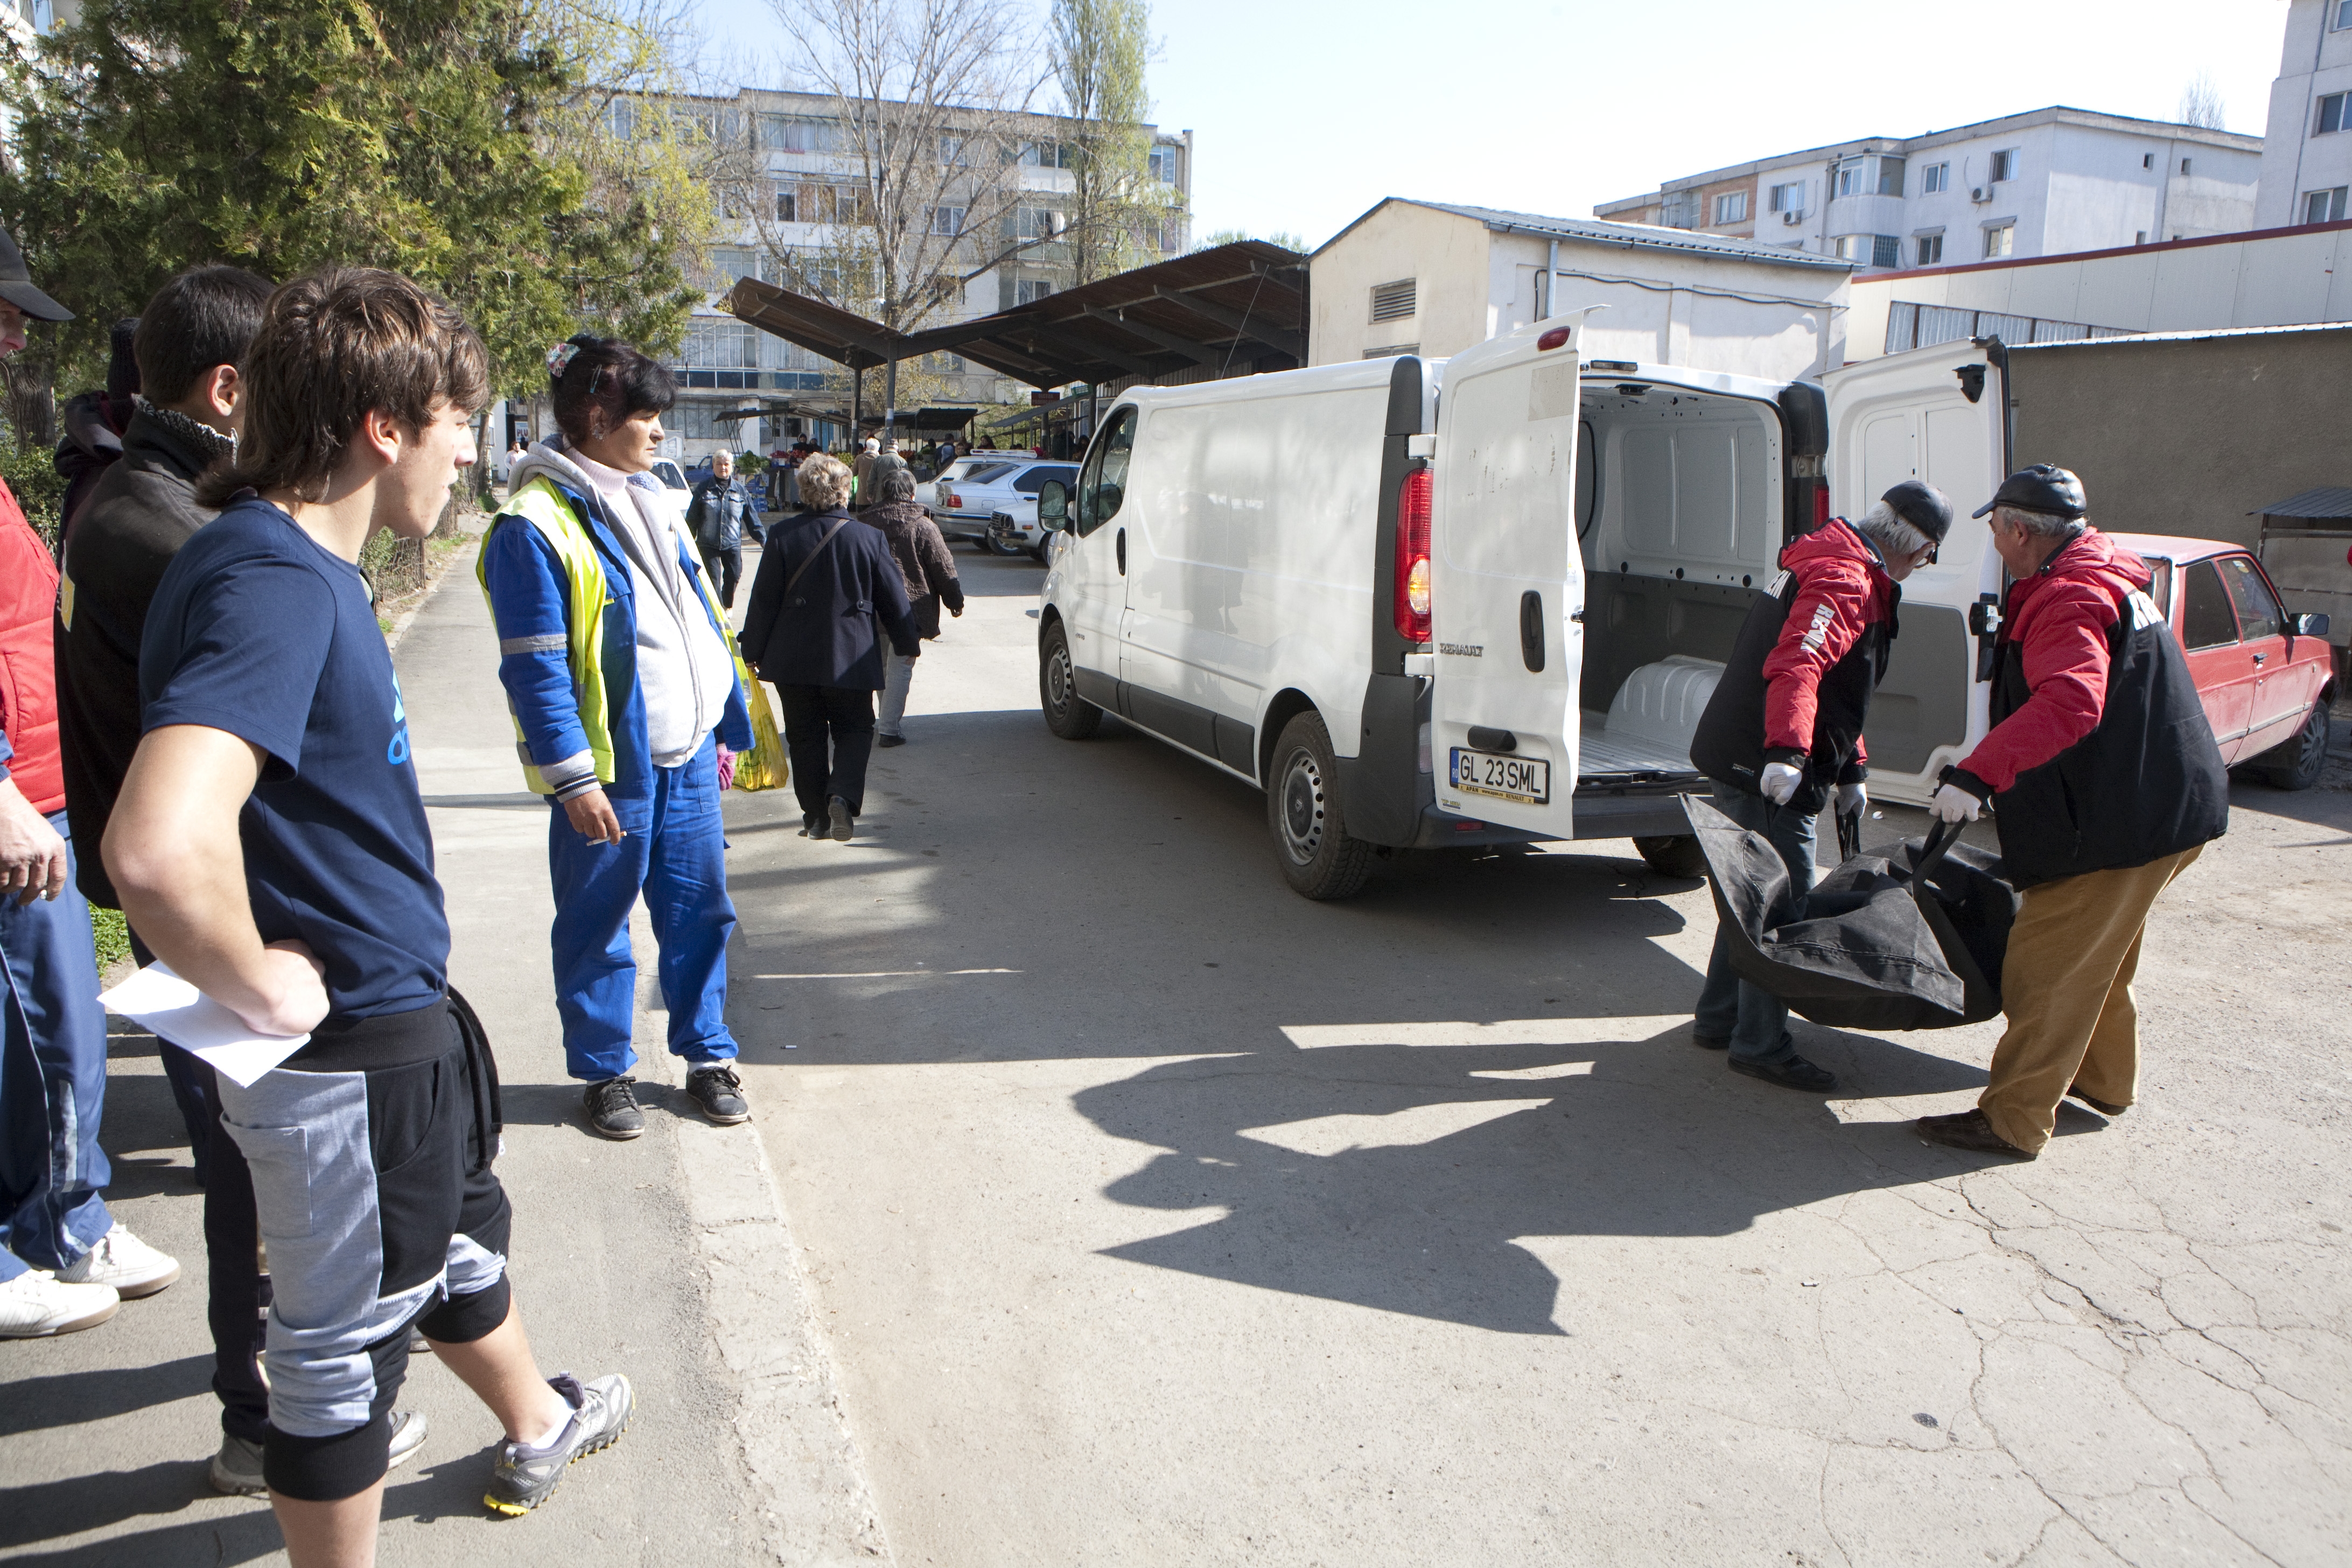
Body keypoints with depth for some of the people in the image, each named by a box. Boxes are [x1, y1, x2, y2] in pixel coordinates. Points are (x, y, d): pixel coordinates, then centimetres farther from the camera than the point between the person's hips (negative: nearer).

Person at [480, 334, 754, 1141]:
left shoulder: (648, 500, 12)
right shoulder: (535, 524, -13)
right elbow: (535, 668, -15)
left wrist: (723, 723, 16)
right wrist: (573, 777, -18)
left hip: (686, 756, 7)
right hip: (609, 768, -7)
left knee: (699, 910, 13)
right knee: (597, 924, 8)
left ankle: (707, 1053, 27)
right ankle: (602, 1071, 24)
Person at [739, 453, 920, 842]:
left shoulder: (783, 535, -6)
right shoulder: (871, 538, -6)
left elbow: (764, 600, -2)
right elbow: (894, 599, 2)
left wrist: (753, 650, 8)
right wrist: (908, 644, 16)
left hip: (792, 660, 1)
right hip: (851, 659, -1)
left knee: (805, 737, 12)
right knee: (854, 731, 12)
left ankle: (816, 816, 14)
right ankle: (842, 796, -12)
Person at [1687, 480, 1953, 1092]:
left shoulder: (1838, 567, 22)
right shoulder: (1846, 580, -14)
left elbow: (1838, 690, 30)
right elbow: (1796, 667, -31)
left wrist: (1851, 769, 29)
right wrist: (1787, 753, -42)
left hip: (1746, 763, 11)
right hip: (1767, 769, -11)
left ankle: (1719, 1018, 29)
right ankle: (1759, 1045, 2)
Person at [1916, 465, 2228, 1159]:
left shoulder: (2069, 598, -21)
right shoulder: (2106, 578, 15)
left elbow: (2070, 703, -39)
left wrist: (1976, 774, -46)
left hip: (2119, 822, -11)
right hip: (2161, 808, 11)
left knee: (2048, 967, -5)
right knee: (2099, 957, 26)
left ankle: (2013, 1120, 1)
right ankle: (2103, 1079, 42)